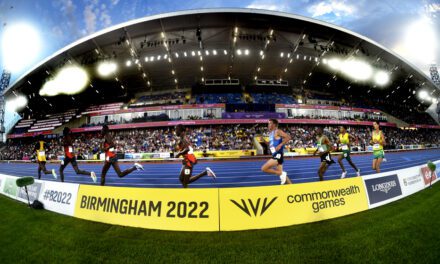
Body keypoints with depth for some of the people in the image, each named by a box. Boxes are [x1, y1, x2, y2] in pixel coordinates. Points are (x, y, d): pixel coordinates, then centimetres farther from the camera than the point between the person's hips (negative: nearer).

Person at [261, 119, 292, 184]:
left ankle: (281, 174, -2)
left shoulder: (278, 131, -10)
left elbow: (288, 137, -21)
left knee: (264, 168, -13)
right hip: (275, 155, 10)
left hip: (278, 155, -10)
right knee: (280, 173, 15)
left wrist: (280, 145, -25)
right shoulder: (271, 133, 17)